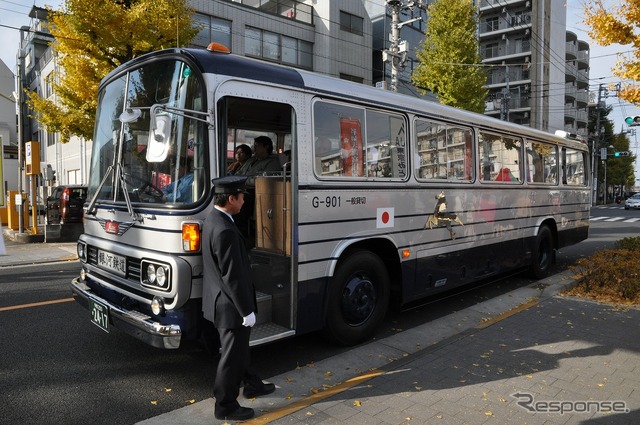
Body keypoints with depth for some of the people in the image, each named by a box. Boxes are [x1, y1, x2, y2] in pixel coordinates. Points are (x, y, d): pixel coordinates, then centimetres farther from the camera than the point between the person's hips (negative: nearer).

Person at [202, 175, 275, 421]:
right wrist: (247, 310, -18)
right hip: (231, 305, -10)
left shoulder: (212, 220, 4)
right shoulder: (225, 230, -29)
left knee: (239, 348, 26)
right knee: (232, 356, 8)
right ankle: (225, 406, 26)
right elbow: (233, 276, -27)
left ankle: (251, 384, 45)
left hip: (222, 300, 10)